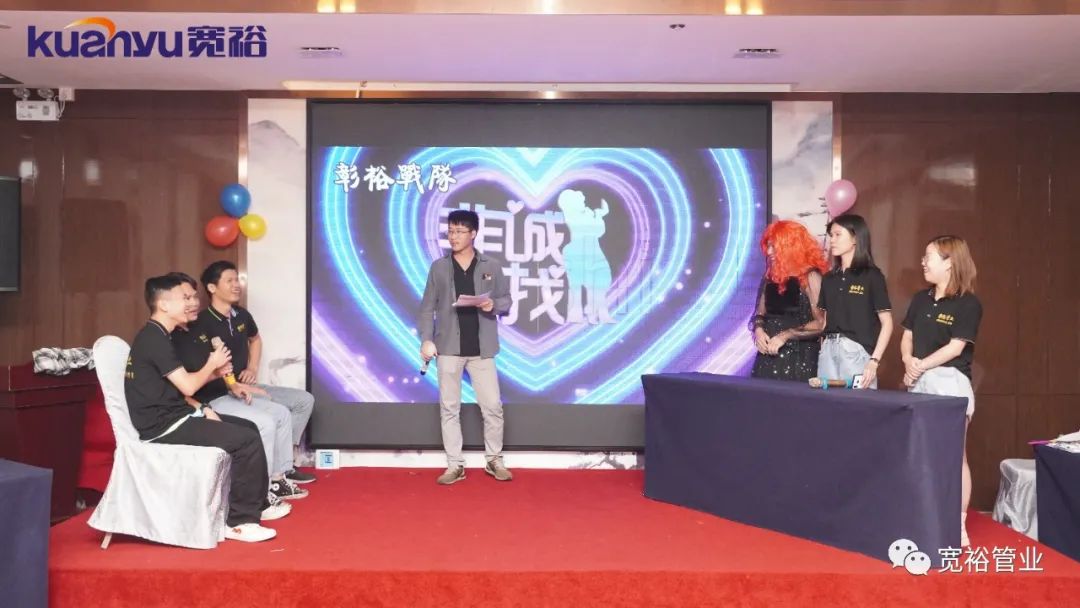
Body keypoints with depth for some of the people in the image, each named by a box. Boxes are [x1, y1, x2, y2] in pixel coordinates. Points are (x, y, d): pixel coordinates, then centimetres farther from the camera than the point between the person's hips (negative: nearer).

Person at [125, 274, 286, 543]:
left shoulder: (154, 337, 15)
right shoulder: (154, 339, -17)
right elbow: (187, 386, -19)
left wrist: (202, 409, 5)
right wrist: (212, 363, -1)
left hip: (172, 417, 10)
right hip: (163, 426, -10)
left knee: (248, 428, 13)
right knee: (247, 440, -17)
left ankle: (256, 505, 21)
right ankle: (238, 521, -9)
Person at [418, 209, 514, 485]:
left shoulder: (491, 266, 3)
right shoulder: (439, 267, 4)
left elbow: (506, 301, 8)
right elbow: (428, 307, 4)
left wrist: (494, 305, -15)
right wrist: (426, 339, -7)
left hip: (482, 348, 0)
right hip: (449, 347, 1)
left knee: (492, 406, 1)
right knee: (449, 408, 4)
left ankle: (494, 460, 19)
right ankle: (455, 465, 14)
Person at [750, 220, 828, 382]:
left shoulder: (810, 276, -8)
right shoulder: (771, 275, 11)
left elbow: (821, 323, -14)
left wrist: (785, 336, -17)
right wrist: (758, 329, -4)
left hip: (798, 359, -6)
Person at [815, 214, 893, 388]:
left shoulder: (871, 275, -2)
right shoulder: (829, 277, 13)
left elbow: (887, 323, -6)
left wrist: (874, 361, -14)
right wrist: (821, 350, 5)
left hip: (857, 351, -5)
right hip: (828, 350, 5)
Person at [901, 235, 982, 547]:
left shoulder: (968, 304, -8)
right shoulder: (920, 299, 12)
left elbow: (956, 347, -14)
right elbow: (907, 337, 11)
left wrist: (922, 365, -15)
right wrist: (908, 361, -7)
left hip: (950, 382, -6)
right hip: (919, 383, 7)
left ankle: (958, 525, 6)